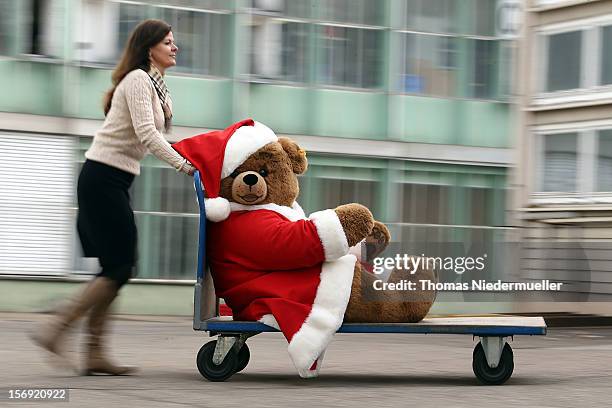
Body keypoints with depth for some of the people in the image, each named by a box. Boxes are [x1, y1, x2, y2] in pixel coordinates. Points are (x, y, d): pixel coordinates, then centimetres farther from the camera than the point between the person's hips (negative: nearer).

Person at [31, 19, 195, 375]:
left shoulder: (158, 87, 19)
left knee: (115, 269, 6)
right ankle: (55, 332, -8)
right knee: (119, 268, -10)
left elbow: (157, 133, 15)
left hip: (112, 182, 10)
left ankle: (95, 355, 5)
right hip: (104, 178, -10)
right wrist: (184, 165, -22)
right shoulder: (138, 80, -11)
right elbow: (146, 134, -21)